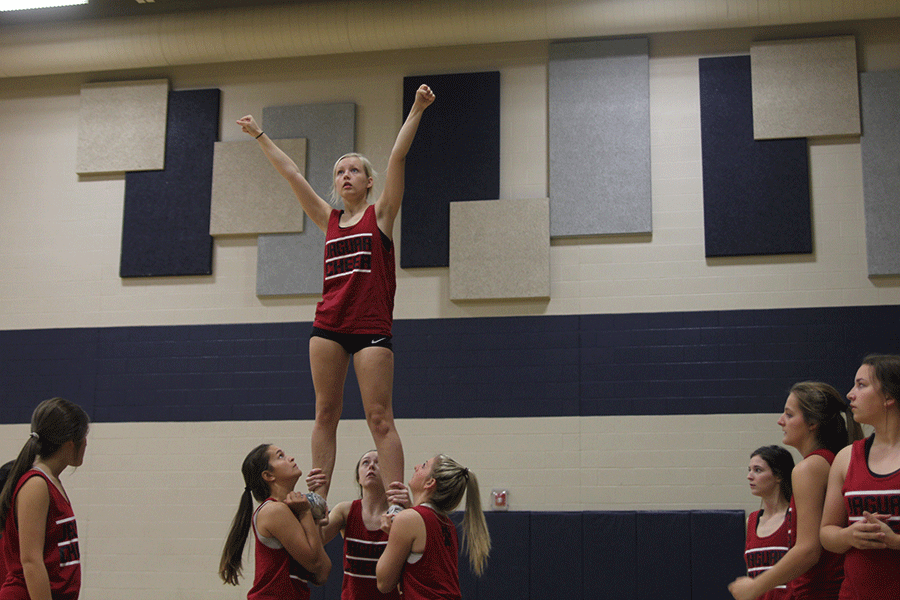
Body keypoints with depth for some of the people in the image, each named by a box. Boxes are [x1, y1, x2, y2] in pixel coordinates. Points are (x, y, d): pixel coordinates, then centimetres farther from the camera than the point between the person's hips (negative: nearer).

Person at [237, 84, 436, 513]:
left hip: (371, 327, -4)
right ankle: (317, 499, 7)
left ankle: (396, 502, -7)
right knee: (325, 413, 4)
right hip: (328, 324, 4)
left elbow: (397, 157, -3)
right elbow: (291, 173, 19)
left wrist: (416, 110, -10)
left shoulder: (381, 213, 5)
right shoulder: (329, 220, 15)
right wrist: (260, 137, 23)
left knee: (379, 418, -6)